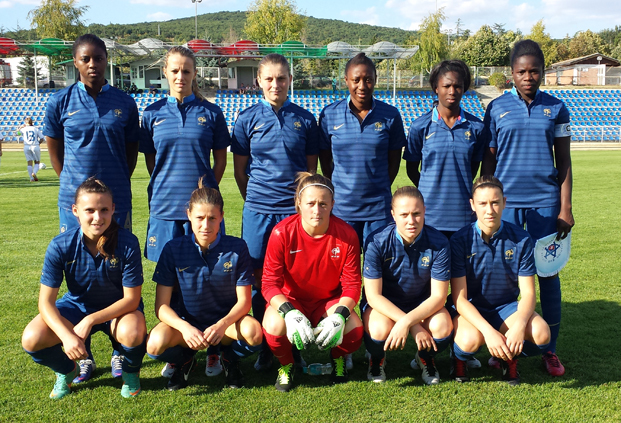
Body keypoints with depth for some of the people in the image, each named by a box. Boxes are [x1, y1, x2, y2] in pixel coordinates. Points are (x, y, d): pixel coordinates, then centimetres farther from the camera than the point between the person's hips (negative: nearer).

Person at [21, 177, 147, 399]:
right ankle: (67, 371, 13)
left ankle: (131, 372, 3)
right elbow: (46, 301, -18)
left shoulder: (127, 243, -25)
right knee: (32, 339, -23)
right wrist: (66, 336, -34)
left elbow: (131, 298, -19)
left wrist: (90, 321, -29)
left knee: (133, 334, -36)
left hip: (118, 307, -2)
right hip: (76, 305, 2)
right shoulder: (60, 246, -20)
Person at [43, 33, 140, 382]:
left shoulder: (125, 103, 3)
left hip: (117, 200, 0)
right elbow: (54, 150, 10)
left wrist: (116, 185, 8)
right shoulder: (61, 102, 2)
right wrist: (74, 185, 7)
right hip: (74, 201, 0)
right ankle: (83, 355, 17)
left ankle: (120, 351, 17)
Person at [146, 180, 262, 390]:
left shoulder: (237, 248, -10)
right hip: (186, 321, 0)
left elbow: (244, 300, -9)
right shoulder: (173, 249, -10)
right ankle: (183, 359, 6)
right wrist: (185, 328, -31)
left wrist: (222, 325, -30)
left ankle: (229, 357, 3)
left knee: (253, 332, -33)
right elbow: (161, 305, -11)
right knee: (156, 344, -31)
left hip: (226, 319, 0)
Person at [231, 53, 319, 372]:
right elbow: (239, 170, 10)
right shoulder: (247, 119, 5)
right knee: (260, 278, 3)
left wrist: (303, 200, 10)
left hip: (296, 209, 0)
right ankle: (265, 346, 18)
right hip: (258, 210, 0)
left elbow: (311, 169, 13)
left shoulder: (304, 119, 6)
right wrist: (256, 199, 9)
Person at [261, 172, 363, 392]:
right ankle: (286, 364, 3)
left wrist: (340, 315, -31)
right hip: (290, 299, -1)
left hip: (329, 300, 1)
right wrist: (290, 312, -36)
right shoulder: (282, 232, -20)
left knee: (354, 329, -29)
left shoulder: (346, 234, -16)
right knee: (275, 327, -34)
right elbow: (270, 283, -18)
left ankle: (337, 358, 11)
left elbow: (352, 285, -11)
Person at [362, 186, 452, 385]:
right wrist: (415, 327, -29)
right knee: (379, 330, -34)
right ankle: (377, 359, 5)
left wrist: (407, 321, -34)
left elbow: (438, 296, -17)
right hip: (383, 304, -1)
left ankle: (425, 359, 8)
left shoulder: (438, 243, -19)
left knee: (442, 326, -30)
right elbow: (373, 295, -20)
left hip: (422, 304, 2)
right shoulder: (377, 242, -22)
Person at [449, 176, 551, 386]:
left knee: (541, 333, -27)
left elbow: (528, 293, -9)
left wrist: (519, 325, -30)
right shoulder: (460, 240, -15)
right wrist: (488, 331, -33)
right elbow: (459, 298, -18)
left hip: (506, 307, 3)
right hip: (470, 310, -2)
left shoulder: (520, 239, -9)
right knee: (470, 340, -35)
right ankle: (459, 357, 4)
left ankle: (509, 356, 8)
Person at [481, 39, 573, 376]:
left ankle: (550, 349, 18)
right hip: (506, 202, 0)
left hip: (545, 201, 1)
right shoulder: (497, 108, 4)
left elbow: (564, 162, 7)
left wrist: (565, 208, 0)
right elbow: (488, 160, 6)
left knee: (548, 273, 5)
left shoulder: (556, 109, 6)